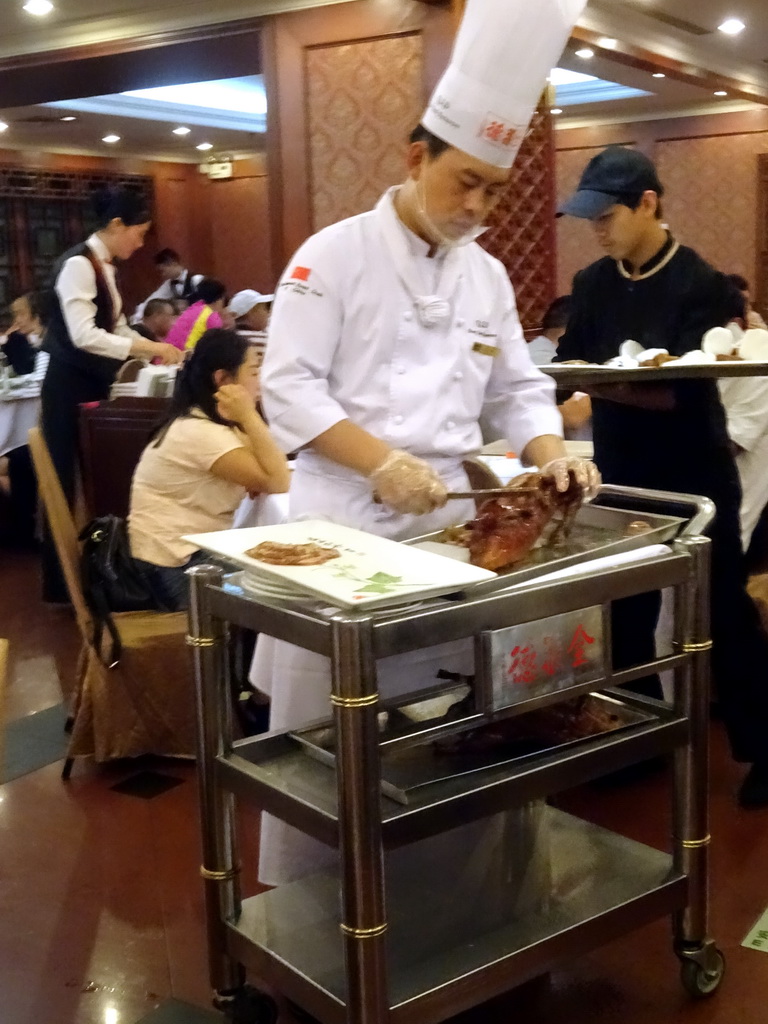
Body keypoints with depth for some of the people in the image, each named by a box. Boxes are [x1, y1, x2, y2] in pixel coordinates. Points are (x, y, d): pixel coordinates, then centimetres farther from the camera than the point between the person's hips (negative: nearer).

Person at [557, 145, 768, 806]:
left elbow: (682, 392, -21)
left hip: (695, 481, -5)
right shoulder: (593, 283, 5)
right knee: (626, 615, 13)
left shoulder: (701, 285, -13)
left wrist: (600, 381, -32)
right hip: (622, 477, 5)